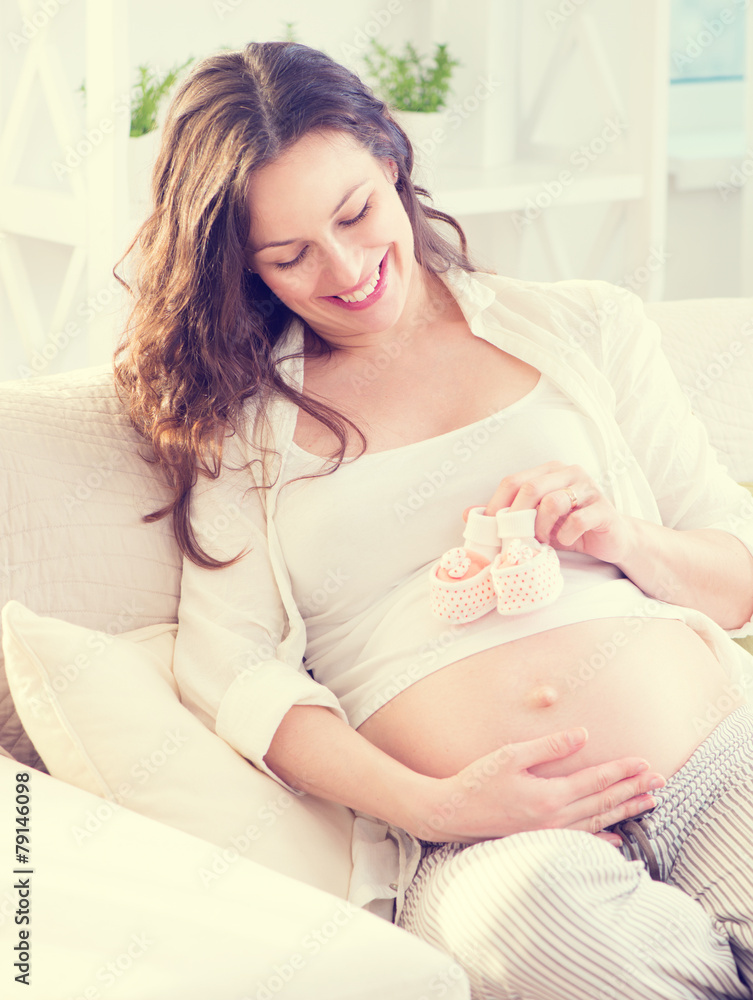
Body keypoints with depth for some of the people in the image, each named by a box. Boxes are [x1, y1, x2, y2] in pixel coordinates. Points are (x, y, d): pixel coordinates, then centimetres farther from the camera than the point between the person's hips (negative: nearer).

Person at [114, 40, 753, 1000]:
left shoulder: (587, 327, 18)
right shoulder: (242, 422, 15)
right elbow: (229, 668, 2)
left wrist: (629, 544, -4)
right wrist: (431, 807, -12)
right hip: (498, 841, 0)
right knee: (530, 908, -37)